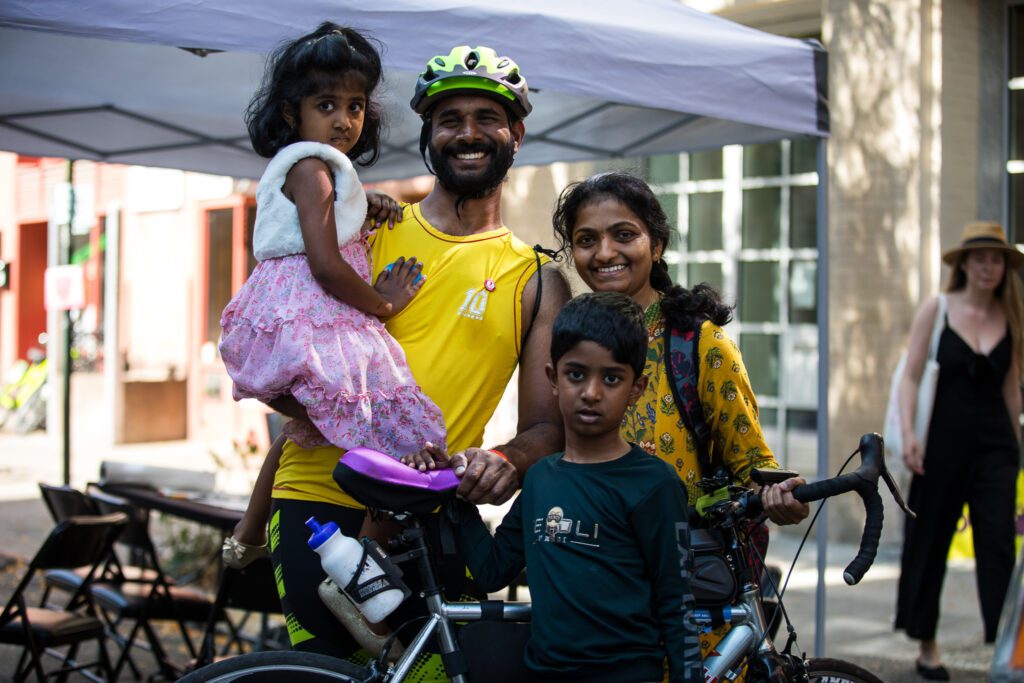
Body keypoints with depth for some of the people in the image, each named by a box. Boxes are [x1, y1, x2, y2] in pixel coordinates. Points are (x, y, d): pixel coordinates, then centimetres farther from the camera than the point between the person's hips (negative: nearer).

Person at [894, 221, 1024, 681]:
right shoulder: (936, 310, -1)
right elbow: (910, 376, -5)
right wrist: (908, 432, -16)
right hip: (943, 439, -2)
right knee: (930, 540, 7)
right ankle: (927, 645, 20)